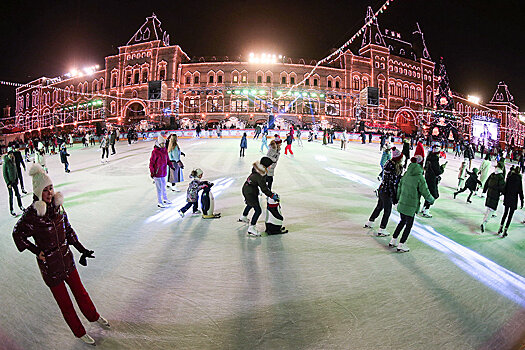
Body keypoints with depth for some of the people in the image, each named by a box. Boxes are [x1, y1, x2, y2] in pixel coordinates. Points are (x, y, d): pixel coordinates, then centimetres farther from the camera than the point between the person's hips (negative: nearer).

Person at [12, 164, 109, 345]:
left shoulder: (57, 206, -6)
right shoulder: (31, 214, -21)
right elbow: (17, 234, -4)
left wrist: (82, 249, 6)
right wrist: (36, 250, -11)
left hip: (66, 257, 4)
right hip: (49, 264, -4)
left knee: (80, 291, 21)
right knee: (65, 303, 11)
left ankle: (94, 317, 45)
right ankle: (80, 333, 31)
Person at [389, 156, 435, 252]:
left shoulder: (406, 174, 0)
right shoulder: (420, 178, -19)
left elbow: (399, 187, 11)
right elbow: (426, 193, -13)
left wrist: (399, 198, 26)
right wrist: (432, 200, 8)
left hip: (402, 203, 6)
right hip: (411, 206, -6)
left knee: (403, 221, 23)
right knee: (409, 224, 10)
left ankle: (393, 240, 29)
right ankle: (401, 245, 15)